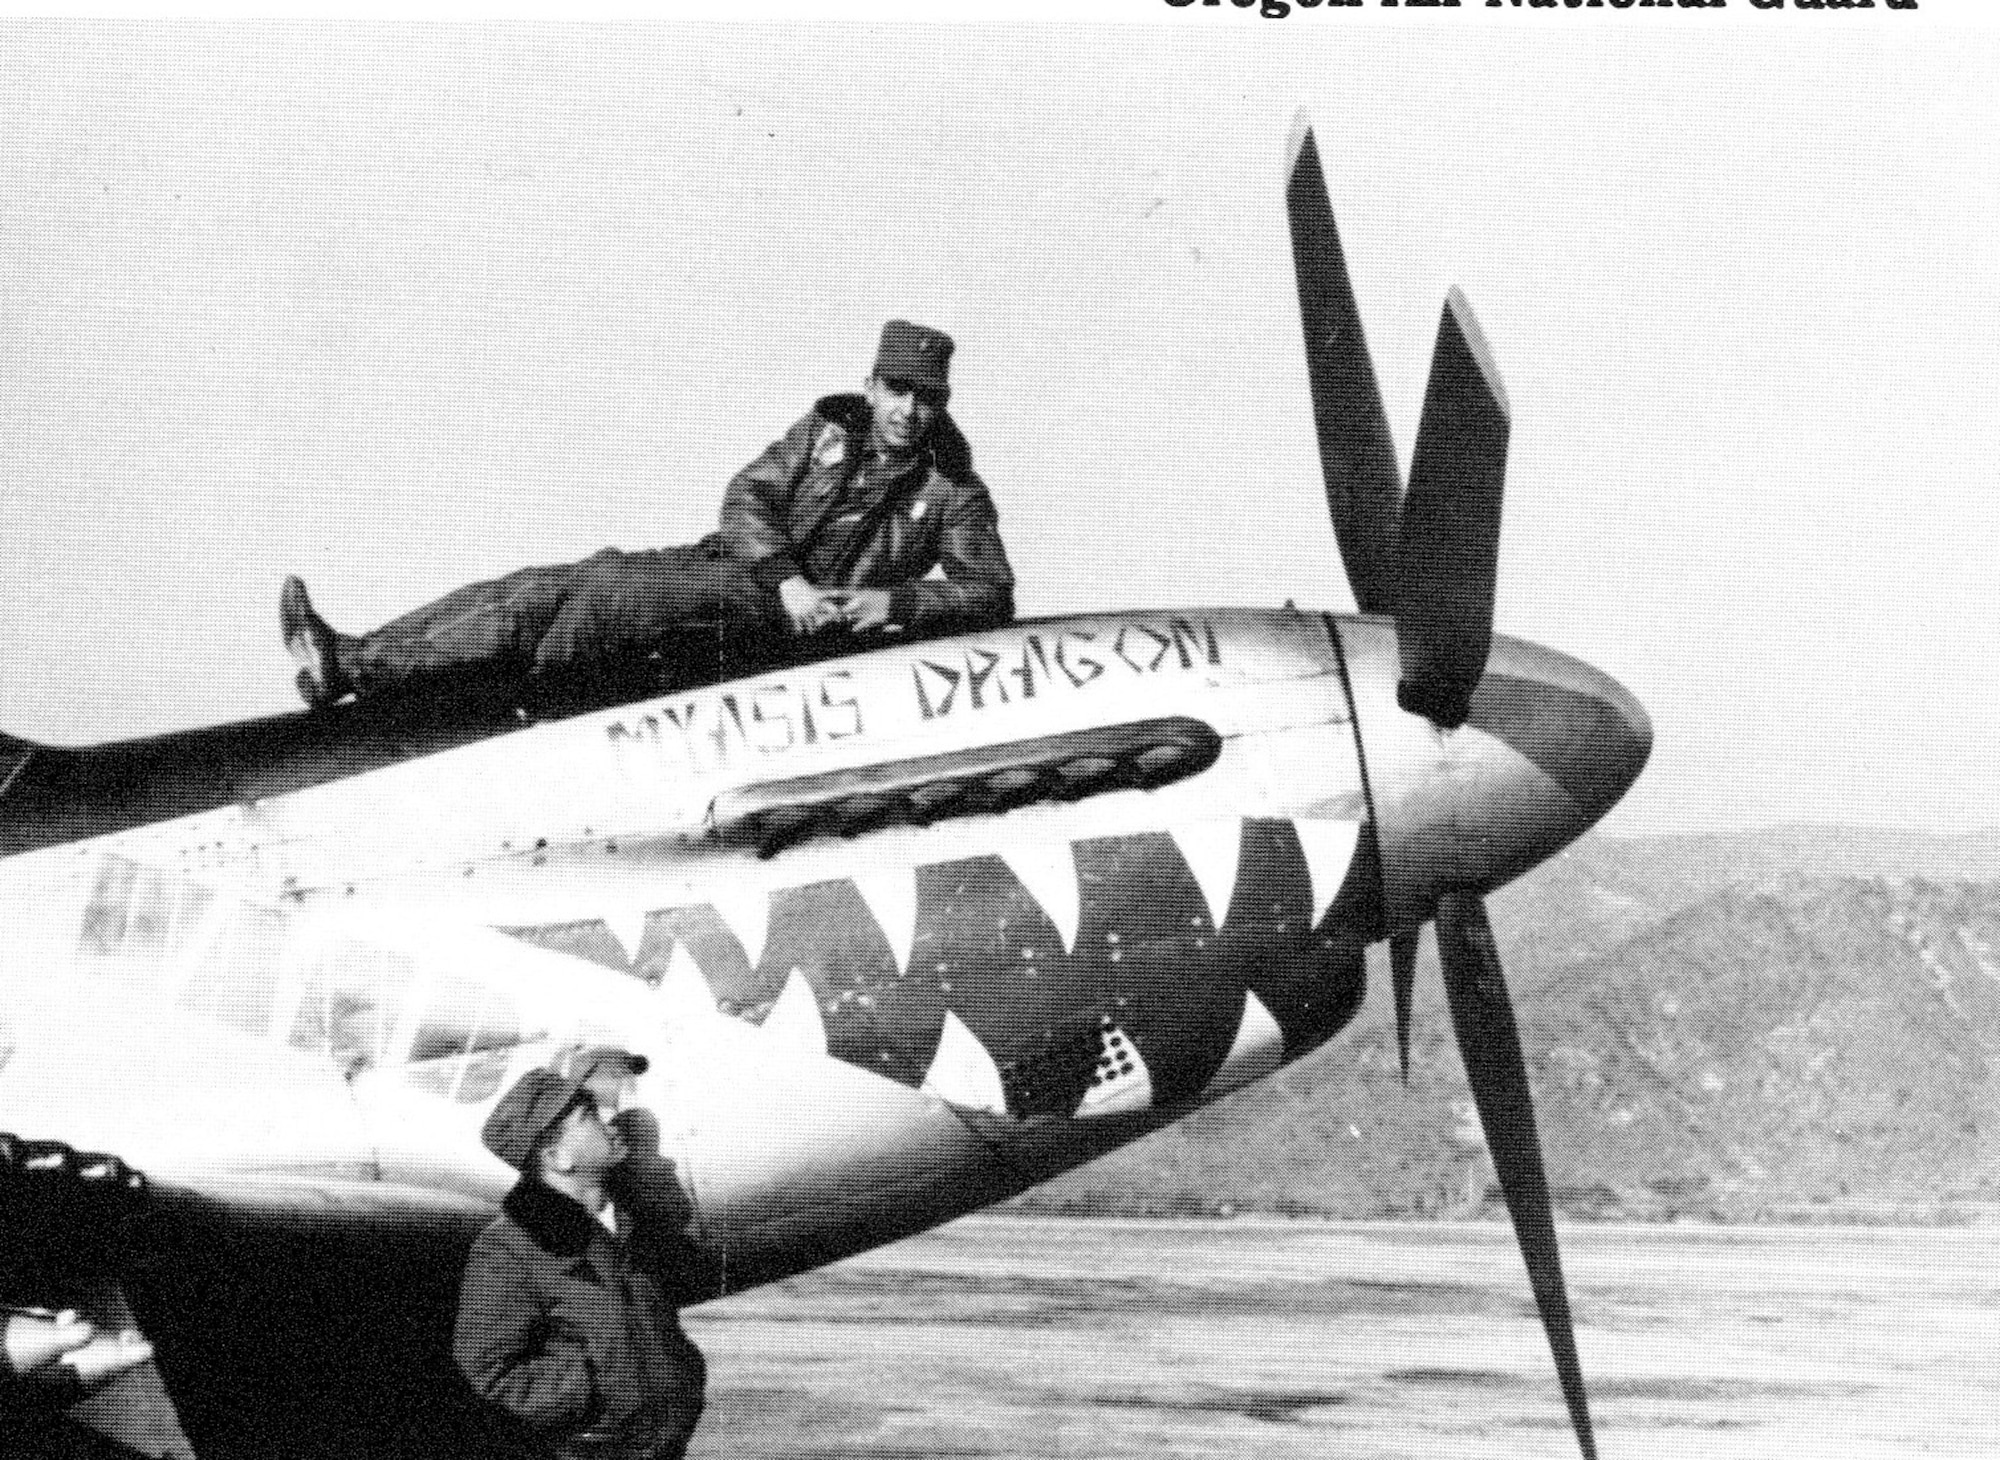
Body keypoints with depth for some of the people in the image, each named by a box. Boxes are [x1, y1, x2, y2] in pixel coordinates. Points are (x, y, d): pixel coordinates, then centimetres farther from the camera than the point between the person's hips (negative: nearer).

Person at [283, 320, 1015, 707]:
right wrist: (788, 578, -14)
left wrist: (899, 602, -17)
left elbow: (992, 595, -1)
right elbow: (747, 497, 3)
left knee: (602, 595, -25)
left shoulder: (953, 489, 3)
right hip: (736, 562, 5)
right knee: (553, 587, -13)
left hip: (810, 617, -5)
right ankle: (352, 656, -17)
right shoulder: (828, 428, 12)